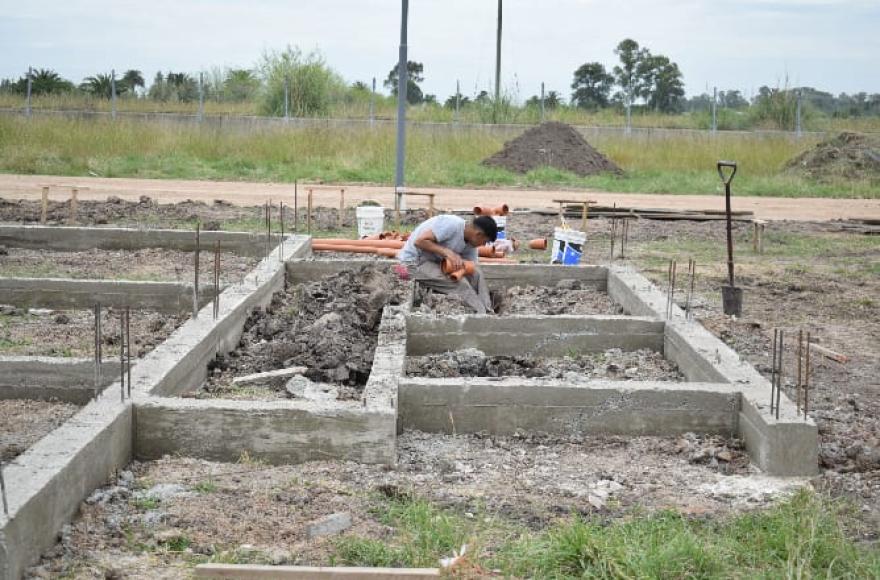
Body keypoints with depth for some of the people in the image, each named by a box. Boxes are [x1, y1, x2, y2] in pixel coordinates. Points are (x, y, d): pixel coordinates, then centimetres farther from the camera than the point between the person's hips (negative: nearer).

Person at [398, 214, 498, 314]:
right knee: (459, 283, -23)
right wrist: (447, 252, -33)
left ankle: (488, 313, -9)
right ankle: (482, 314, -15)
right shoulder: (452, 225, -26)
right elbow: (419, 241, -30)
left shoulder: (471, 243, 0)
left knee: (476, 274, -6)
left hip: (435, 261, 8)